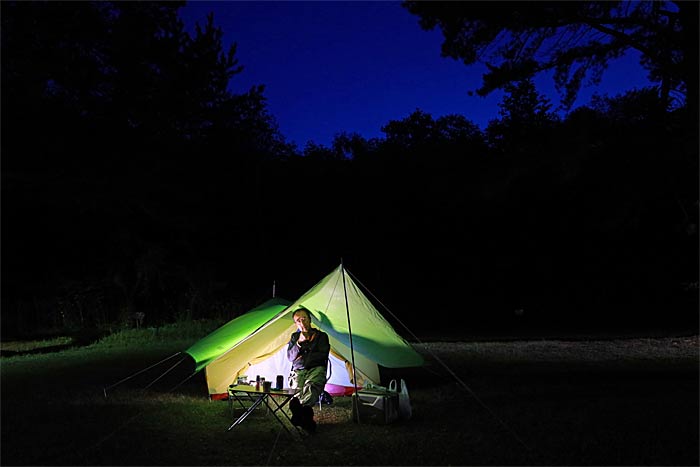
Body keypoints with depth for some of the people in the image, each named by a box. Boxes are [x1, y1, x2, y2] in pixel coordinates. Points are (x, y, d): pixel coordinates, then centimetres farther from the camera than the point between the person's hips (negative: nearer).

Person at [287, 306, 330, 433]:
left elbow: (322, 355, 2)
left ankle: (297, 405, -50)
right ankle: (308, 421, -30)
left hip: (316, 369, -2)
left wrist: (303, 358, 2)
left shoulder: (321, 336, 13)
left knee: (312, 385, -37)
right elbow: (290, 357, 11)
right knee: (297, 390, -30)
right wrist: (299, 342, -4)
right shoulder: (294, 336, 22)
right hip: (298, 371, 2)